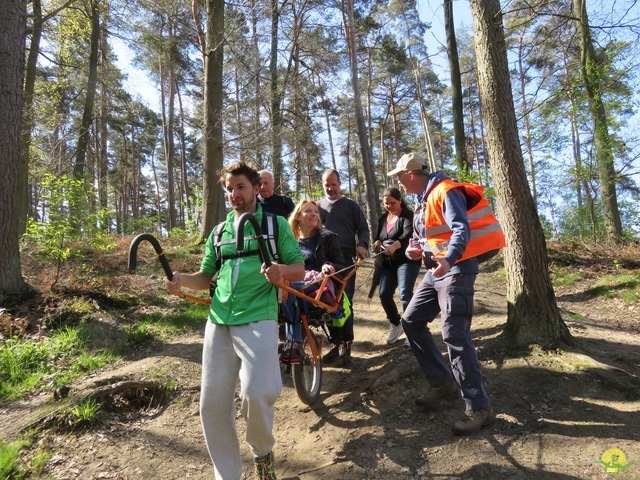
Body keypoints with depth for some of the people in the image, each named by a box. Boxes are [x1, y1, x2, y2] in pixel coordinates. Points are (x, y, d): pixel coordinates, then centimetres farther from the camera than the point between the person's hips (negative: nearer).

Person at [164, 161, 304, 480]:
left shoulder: (276, 224, 6)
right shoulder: (219, 232, 17)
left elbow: (299, 269, 4)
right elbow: (206, 277, 19)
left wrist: (282, 271, -19)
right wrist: (181, 280, -2)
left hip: (258, 319, -4)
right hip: (218, 322, 5)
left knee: (256, 395, -17)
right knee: (212, 403, 3)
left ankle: (262, 453, 18)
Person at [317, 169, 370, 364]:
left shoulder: (350, 205, 9)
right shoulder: (318, 206, 16)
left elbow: (363, 228, 7)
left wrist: (362, 245, -12)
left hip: (346, 260, -3)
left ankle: (346, 344, 3)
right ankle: (336, 343, 15)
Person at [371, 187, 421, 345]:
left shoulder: (408, 215, -6)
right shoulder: (383, 218, 15)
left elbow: (408, 234, -24)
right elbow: (377, 236, 20)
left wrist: (394, 246, -44)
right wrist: (377, 243, -7)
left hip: (407, 260, -6)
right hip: (387, 262, 6)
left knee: (405, 294, -19)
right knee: (384, 293, -2)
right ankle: (396, 325, 20)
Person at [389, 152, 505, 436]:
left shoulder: (445, 191, -14)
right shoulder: (424, 199, 17)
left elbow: (461, 230, -26)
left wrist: (448, 260, -42)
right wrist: (418, 248, 4)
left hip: (456, 270, -10)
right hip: (437, 270, 10)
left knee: (455, 336, -13)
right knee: (411, 322, 10)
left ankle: (478, 407, -1)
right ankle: (443, 383, 19)